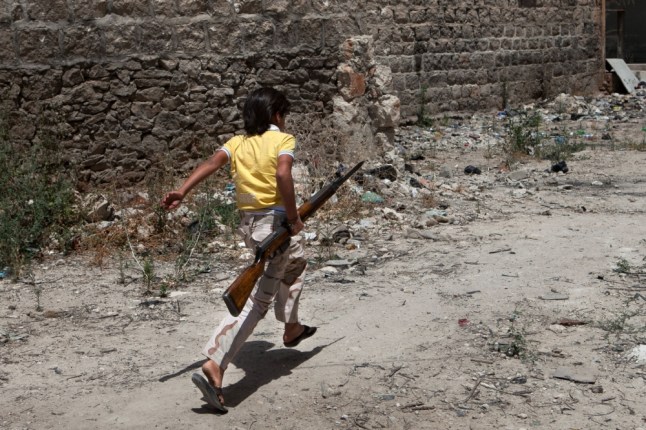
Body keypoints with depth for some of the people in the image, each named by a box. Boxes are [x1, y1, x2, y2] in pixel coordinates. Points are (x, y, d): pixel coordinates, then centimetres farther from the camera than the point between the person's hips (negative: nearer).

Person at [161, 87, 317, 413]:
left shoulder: (236, 142, 11)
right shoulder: (283, 139, -3)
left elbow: (211, 164, -7)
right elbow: (282, 174, -23)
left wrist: (182, 191, -18)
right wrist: (293, 217, -16)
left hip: (248, 222, 7)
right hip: (274, 221, -7)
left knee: (296, 262, 34)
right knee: (259, 298, -8)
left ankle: (291, 328, 45)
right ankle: (215, 364, -22)